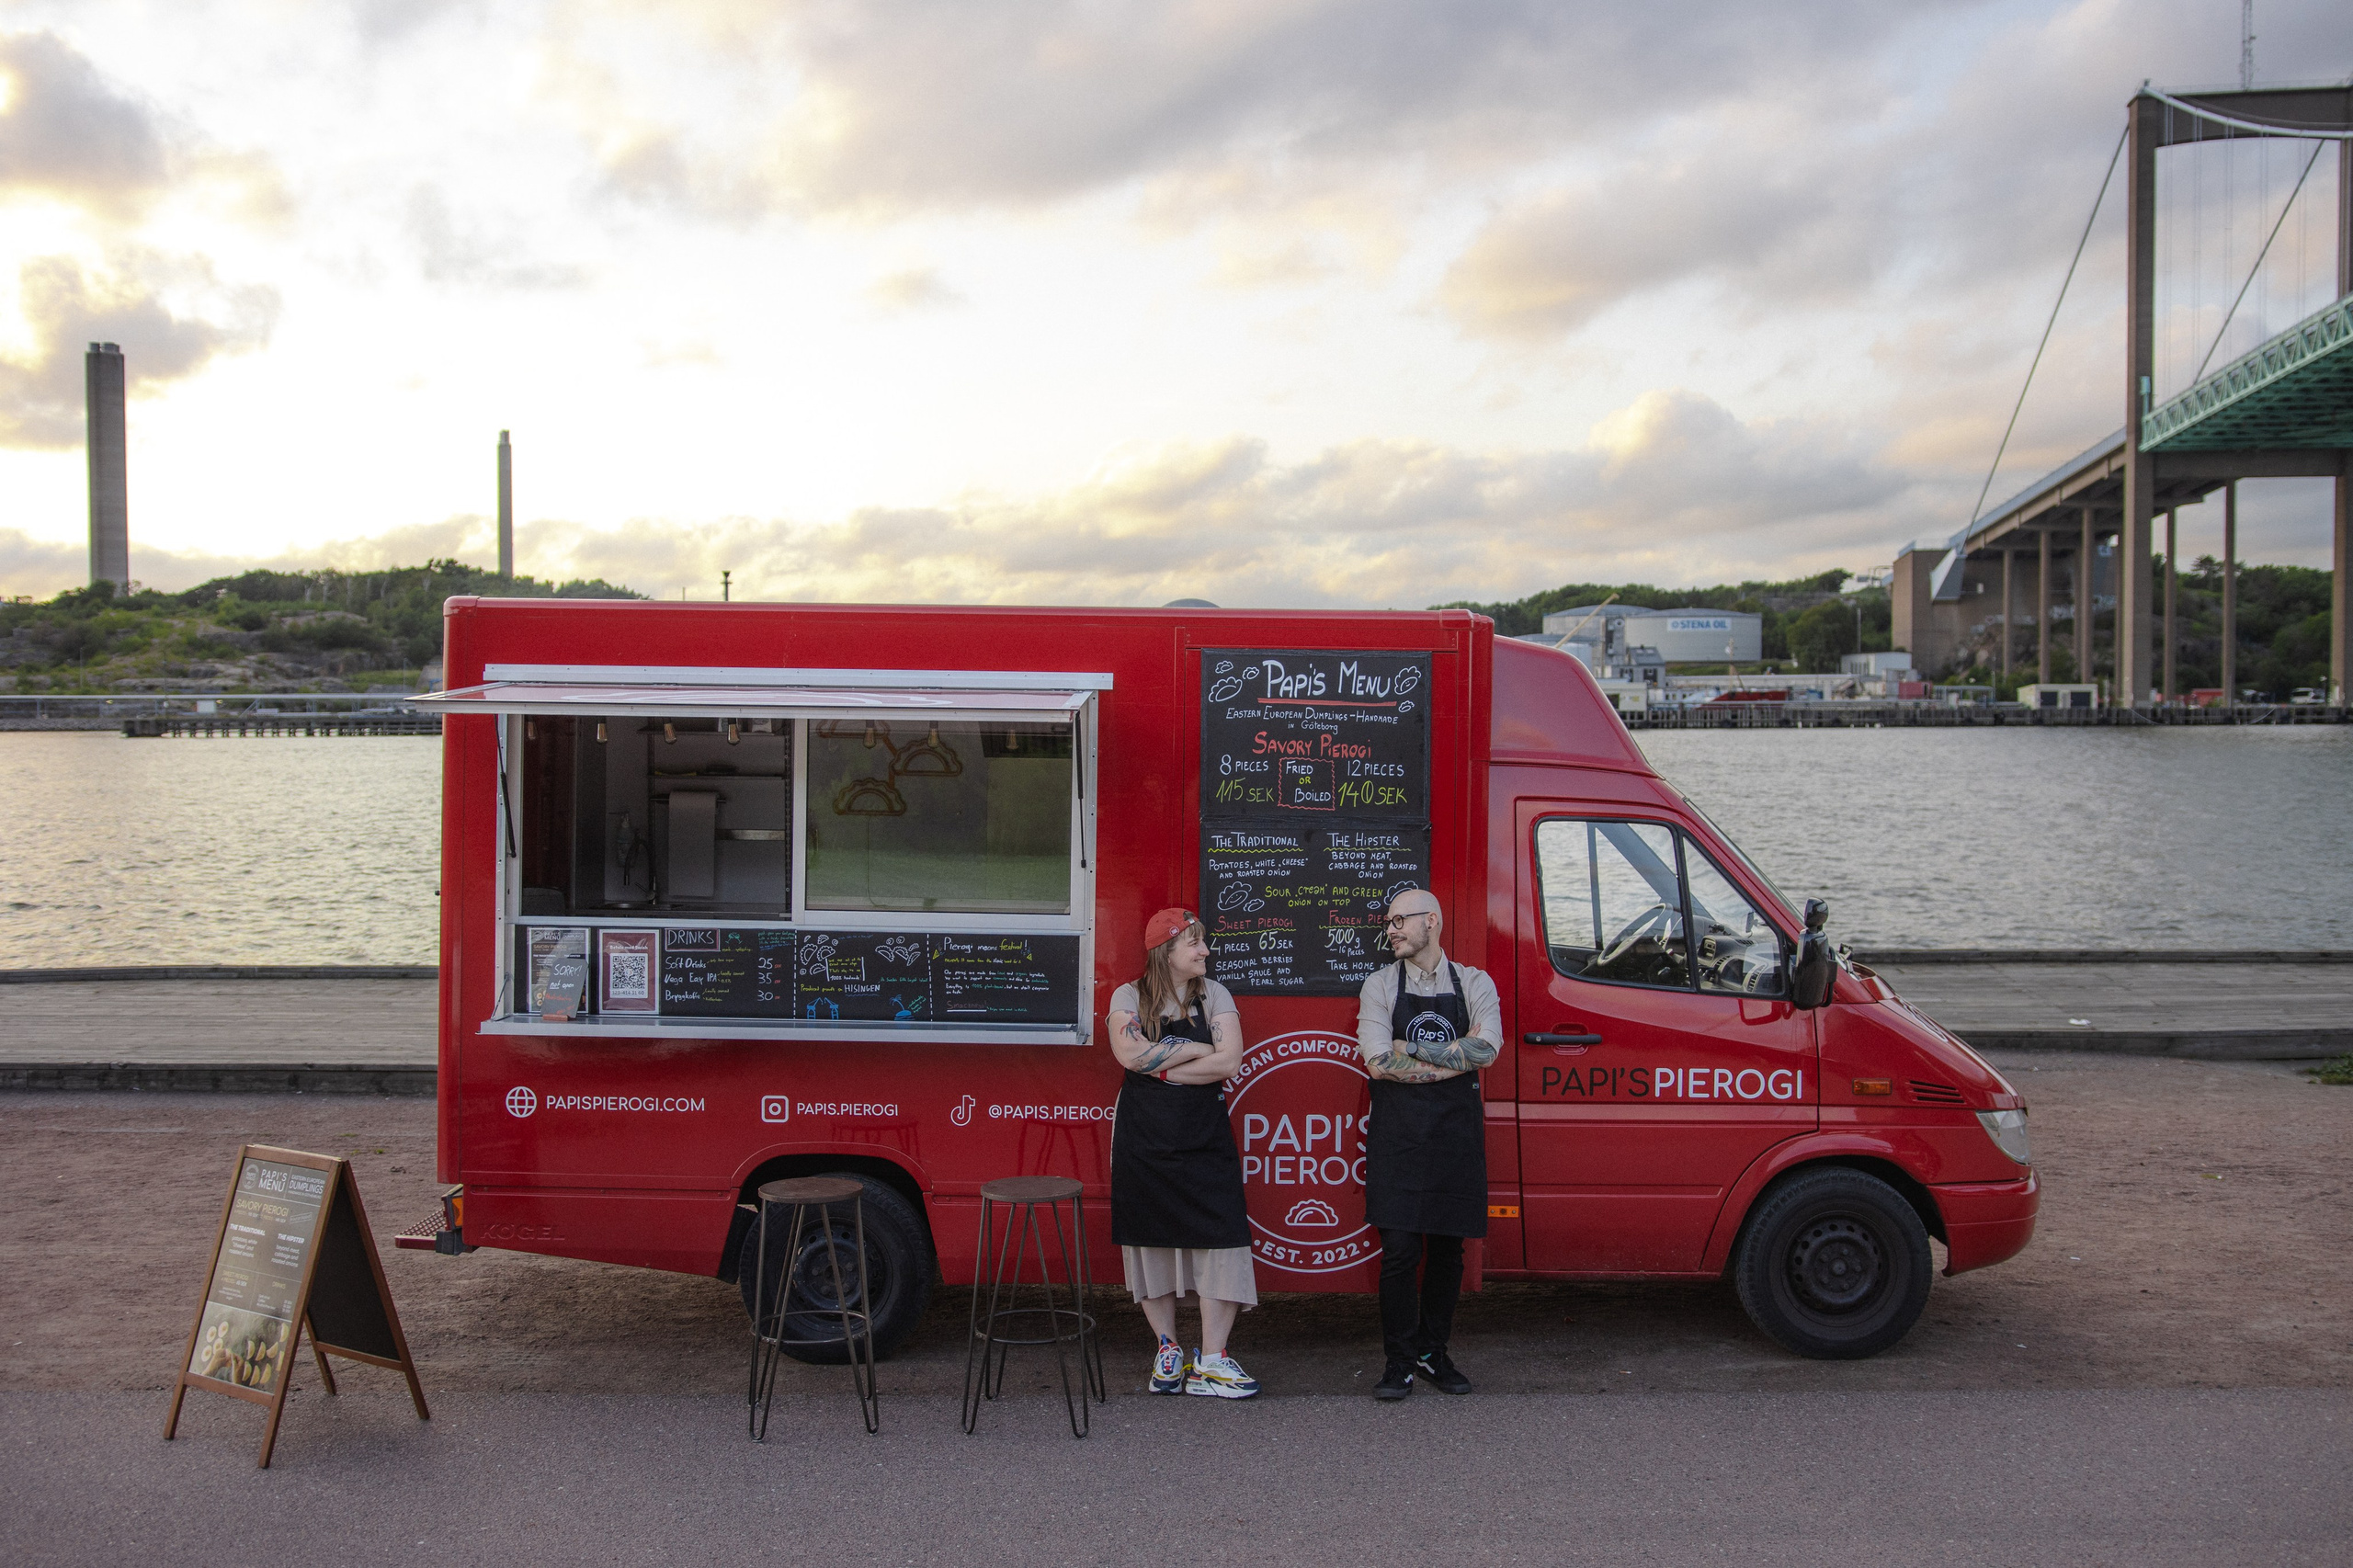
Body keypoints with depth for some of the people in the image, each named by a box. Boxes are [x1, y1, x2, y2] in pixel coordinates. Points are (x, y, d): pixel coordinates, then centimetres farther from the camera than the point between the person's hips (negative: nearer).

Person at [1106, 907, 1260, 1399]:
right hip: (1144, 1137, -1)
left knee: (1219, 1235, -6)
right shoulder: (1129, 996, 2)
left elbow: (1229, 1062, -8)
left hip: (1204, 1135, 1)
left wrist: (1162, 1068, -11)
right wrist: (1196, 1049, -11)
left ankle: (1212, 1362, -1)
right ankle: (1167, 1349, 19)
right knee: (1151, 1237, 4)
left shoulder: (1214, 995, 5)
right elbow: (1129, 1053, -16)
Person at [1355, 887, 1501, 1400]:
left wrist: (1411, 1050, -12)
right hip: (1397, 1132, -1)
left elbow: (1486, 1050, -10)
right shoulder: (1380, 986, 5)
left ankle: (1434, 1352, 21)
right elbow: (1377, 1063, -8)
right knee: (1399, 1249, -5)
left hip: (1456, 1132, 1)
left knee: (1447, 1249, 7)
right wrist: (1454, 1058, -9)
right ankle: (1400, 1362, 5)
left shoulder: (1475, 984, 7)